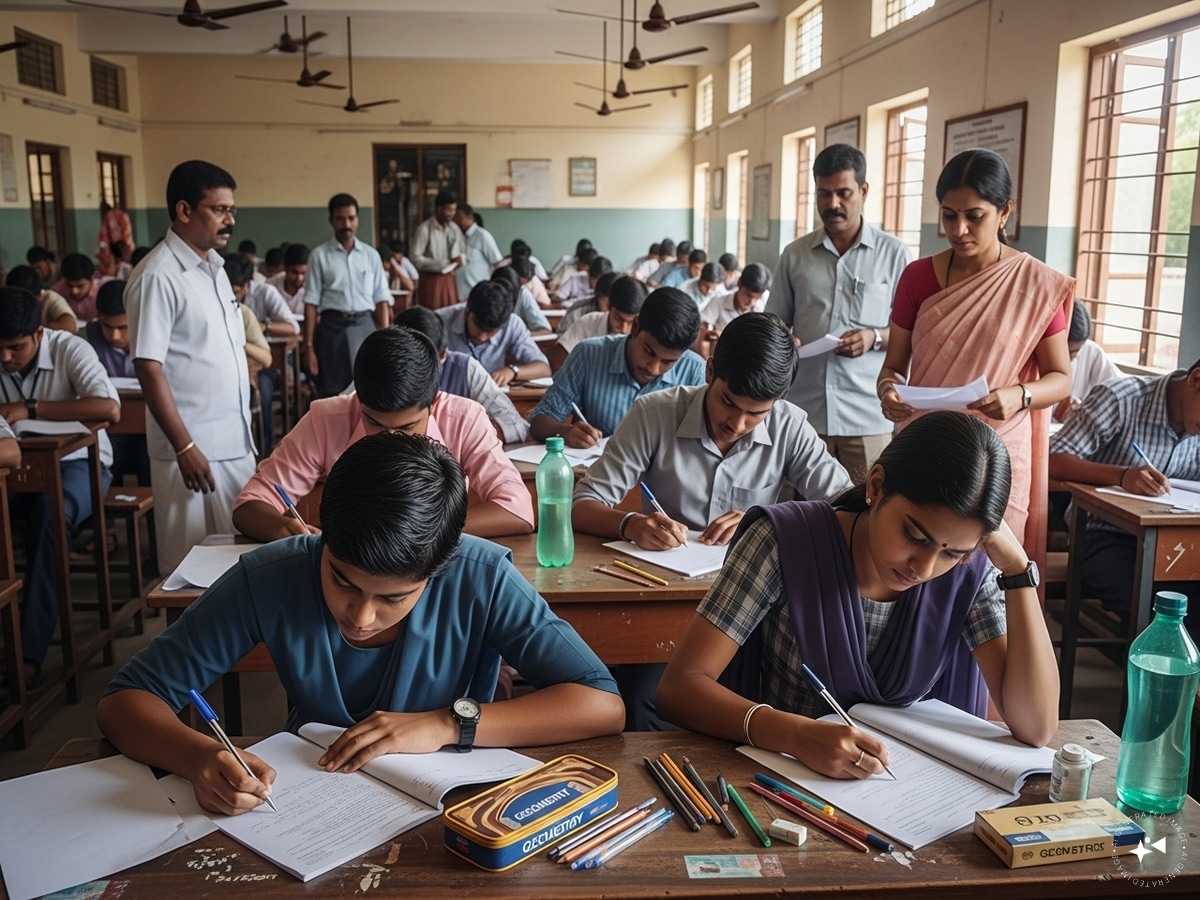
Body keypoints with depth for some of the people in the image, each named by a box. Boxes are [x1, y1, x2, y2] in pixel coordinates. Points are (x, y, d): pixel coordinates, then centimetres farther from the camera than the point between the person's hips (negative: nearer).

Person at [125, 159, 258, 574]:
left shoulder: (215, 267, 10)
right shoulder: (158, 277, -14)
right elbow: (149, 369, -16)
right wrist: (185, 447, -18)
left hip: (235, 441, 8)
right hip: (195, 447, -8)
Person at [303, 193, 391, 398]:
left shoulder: (371, 255, 8)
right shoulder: (319, 255, 1)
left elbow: (381, 299, 6)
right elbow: (311, 303, -2)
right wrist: (309, 345, -6)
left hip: (365, 326, 2)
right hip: (333, 327, -2)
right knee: (332, 394, 3)